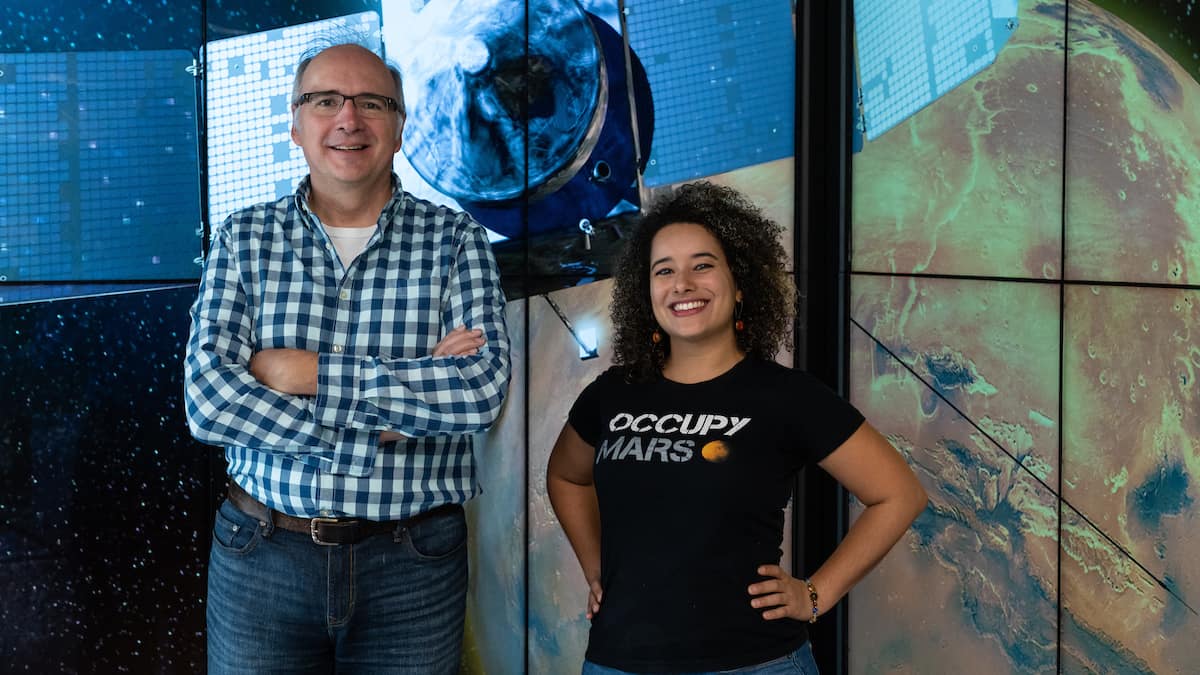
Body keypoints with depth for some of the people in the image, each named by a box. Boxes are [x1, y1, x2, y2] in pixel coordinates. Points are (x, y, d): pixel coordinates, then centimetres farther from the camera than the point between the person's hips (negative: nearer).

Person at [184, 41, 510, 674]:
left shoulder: (454, 239, -1)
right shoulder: (243, 239, 2)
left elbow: (483, 389, -16)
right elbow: (207, 399, -11)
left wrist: (310, 372, -16)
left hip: (414, 563, -1)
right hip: (262, 553, 1)